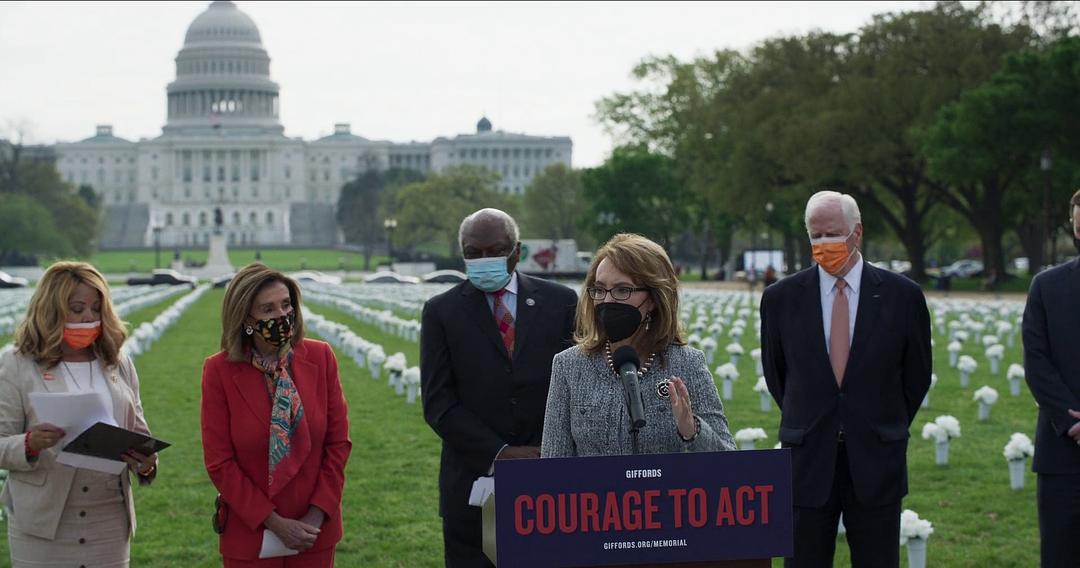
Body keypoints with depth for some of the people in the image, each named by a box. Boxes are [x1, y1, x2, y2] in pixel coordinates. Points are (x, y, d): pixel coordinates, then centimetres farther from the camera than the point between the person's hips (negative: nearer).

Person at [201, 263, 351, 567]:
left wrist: (317, 515, -7)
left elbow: (338, 442, 1)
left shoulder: (320, 357, -3)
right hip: (249, 534, -2)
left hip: (315, 531, 2)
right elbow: (219, 462, -8)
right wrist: (274, 522, -12)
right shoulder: (219, 371, -9)